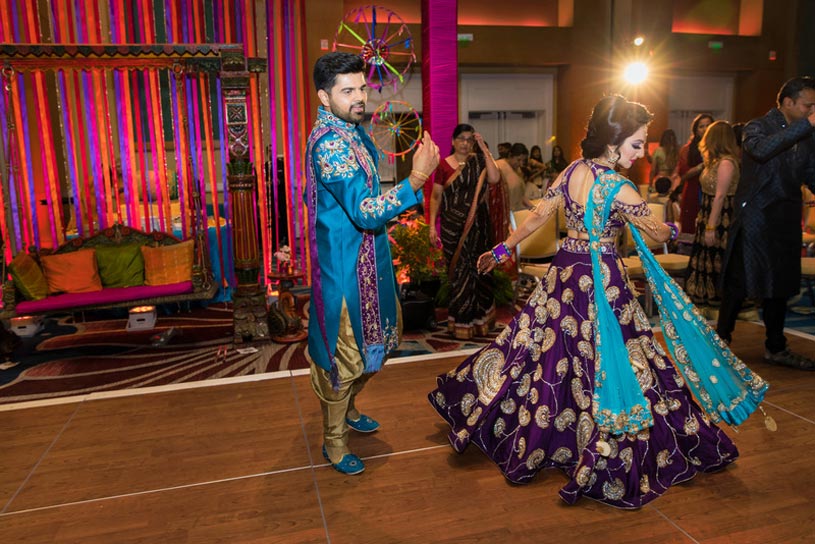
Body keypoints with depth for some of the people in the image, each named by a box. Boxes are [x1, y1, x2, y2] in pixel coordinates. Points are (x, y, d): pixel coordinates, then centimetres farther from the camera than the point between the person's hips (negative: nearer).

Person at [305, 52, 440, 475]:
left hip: (366, 260, 10)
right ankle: (334, 440, 23)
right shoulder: (330, 143, -24)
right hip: (344, 266, -10)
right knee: (343, 352, 4)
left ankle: (346, 412, 45)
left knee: (366, 344, 22)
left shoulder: (349, 130, 9)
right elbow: (366, 212, -31)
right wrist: (417, 179, -38)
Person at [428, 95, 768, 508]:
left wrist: (502, 249, 13)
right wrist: (674, 230, 21)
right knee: (608, 362, 4)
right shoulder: (620, 190, -18)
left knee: (549, 351, 19)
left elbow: (538, 216, 3)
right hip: (601, 280, -7)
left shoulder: (573, 171, -1)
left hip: (565, 273, 7)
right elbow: (657, 231, -3)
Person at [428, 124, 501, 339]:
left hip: (477, 225, 2)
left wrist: (484, 148, -11)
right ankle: (461, 321, 14)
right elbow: (435, 197, 1)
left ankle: (478, 317, 21)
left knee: (477, 269, 6)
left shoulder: (479, 162, 5)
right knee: (459, 271, 3)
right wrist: (432, 226, -6)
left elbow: (495, 178, -14)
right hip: (453, 226, -1)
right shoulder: (444, 165, 1)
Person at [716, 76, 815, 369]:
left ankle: (776, 348, 25)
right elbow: (761, 149, -31)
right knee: (739, 282, 0)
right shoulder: (758, 127, -7)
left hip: (786, 222, 7)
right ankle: (722, 340, 15)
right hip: (755, 219, -6)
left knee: (779, 285, 13)